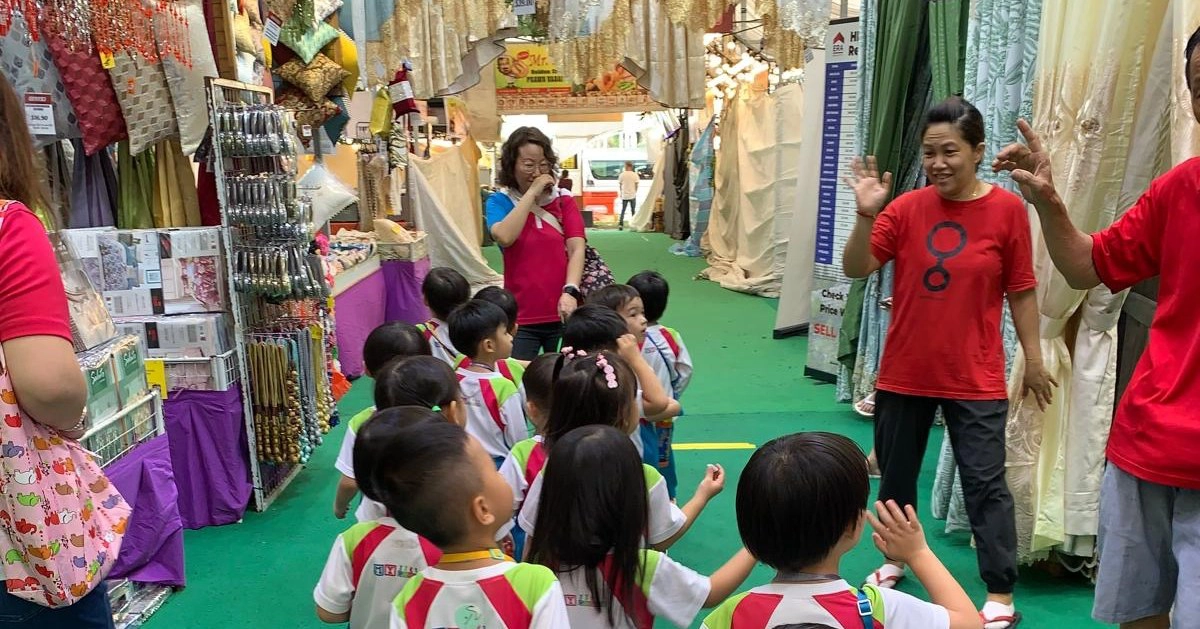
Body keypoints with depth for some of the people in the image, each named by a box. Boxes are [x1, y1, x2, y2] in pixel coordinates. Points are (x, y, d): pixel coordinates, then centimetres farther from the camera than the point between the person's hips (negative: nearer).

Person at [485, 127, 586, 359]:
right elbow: (504, 237, -18)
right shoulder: (500, 201, 2)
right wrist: (532, 192, -13)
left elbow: (577, 249, -5)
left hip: (563, 314, 1)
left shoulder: (564, 200, 5)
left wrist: (570, 291, -21)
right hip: (520, 318, -1)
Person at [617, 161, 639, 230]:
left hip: (624, 195, 1)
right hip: (632, 195, -1)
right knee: (633, 210, 8)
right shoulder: (635, 175, -4)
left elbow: (620, 184, 4)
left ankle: (620, 224, -5)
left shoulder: (622, 174, -2)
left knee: (623, 210, 7)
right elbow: (636, 185, -2)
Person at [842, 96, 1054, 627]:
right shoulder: (906, 208, -4)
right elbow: (855, 269, -10)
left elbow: (1021, 291, -1)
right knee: (895, 474, 16)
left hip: (975, 379, -2)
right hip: (904, 373, 3)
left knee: (985, 484, 2)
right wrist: (867, 214, -25)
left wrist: (1033, 359, 1)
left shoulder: (1007, 210, -7)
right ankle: (895, 560, 39)